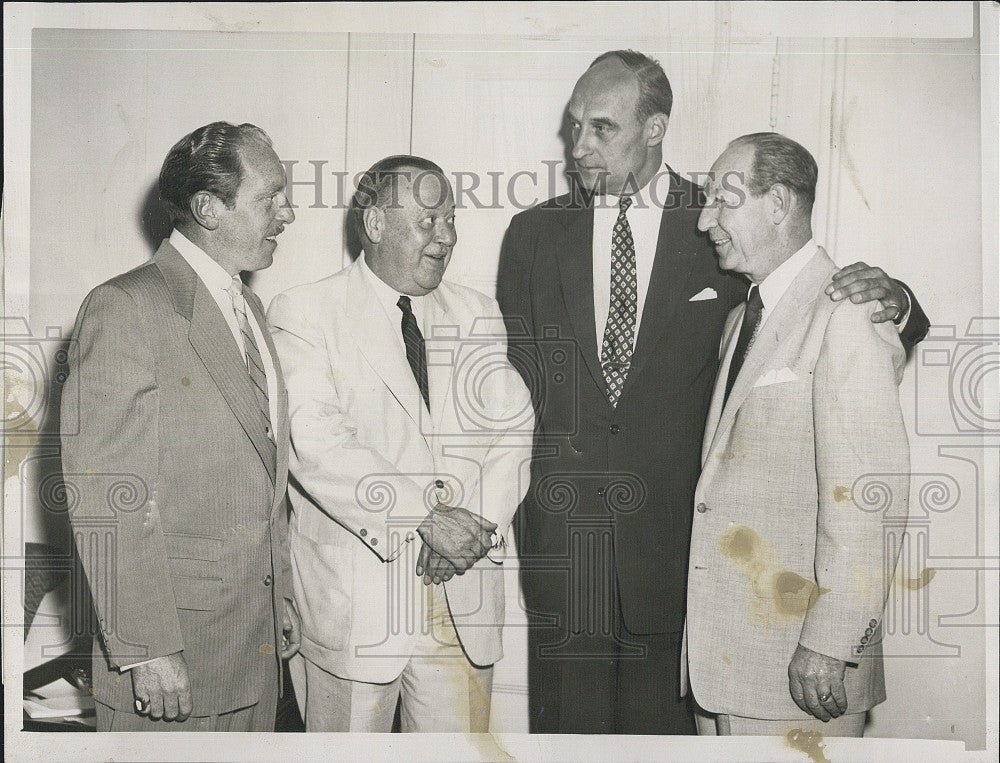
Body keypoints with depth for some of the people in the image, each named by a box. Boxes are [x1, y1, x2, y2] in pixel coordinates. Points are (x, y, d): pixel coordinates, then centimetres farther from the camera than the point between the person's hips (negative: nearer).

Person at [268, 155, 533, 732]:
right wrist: (425, 517, -21)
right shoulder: (303, 314, -2)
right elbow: (318, 445, -15)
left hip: (463, 590, 4)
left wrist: (481, 521, -12)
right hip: (354, 592, -3)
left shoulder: (479, 314, 14)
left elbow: (512, 428, 5)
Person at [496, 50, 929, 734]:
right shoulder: (534, 233, 7)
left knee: (664, 723, 6)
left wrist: (890, 301, -17)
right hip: (560, 535, 2)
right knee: (567, 726, 10)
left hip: (675, 535, -1)